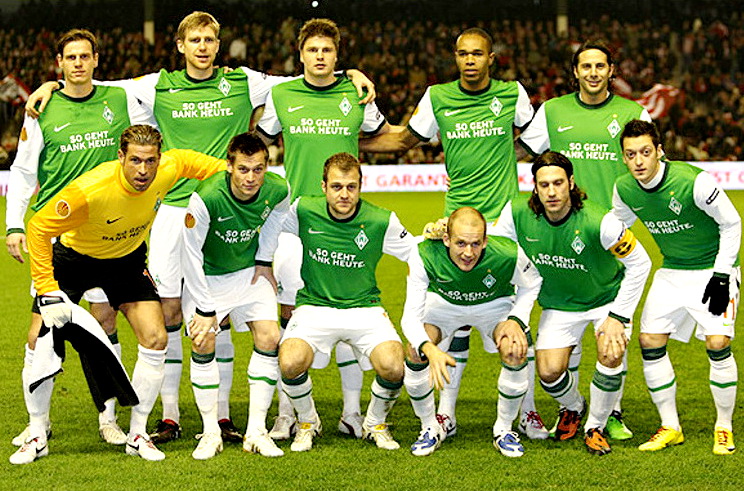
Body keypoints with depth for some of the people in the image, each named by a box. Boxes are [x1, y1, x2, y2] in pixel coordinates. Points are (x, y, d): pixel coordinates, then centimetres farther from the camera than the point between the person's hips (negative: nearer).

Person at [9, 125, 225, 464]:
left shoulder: (169, 169, -25)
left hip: (128, 258, 3)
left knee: (155, 339, -9)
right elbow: (38, 227, -29)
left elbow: (192, 161, 0)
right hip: (73, 256, -3)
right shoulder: (90, 190, -38)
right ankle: (37, 435, 5)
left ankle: (137, 434, 7)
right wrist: (48, 291, -30)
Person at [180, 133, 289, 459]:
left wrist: (264, 261, 5)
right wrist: (204, 308, -20)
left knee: (270, 338, -11)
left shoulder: (277, 190, -22)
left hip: (249, 272, 3)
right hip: (207, 275, -3)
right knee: (203, 344, -15)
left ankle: (256, 433, -2)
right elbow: (191, 254, -22)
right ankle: (211, 433, -1)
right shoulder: (206, 198, -34)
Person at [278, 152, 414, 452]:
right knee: (290, 363, -29)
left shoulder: (381, 221, -7)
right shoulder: (303, 211, -6)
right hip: (314, 307, 0)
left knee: (393, 367, -26)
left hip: (365, 308, 0)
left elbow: (415, 253, 8)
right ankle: (307, 422, 6)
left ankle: (375, 424, 9)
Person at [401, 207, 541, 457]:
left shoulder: (508, 255, -34)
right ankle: (430, 428, 4)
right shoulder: (424, 256, -36)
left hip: (494, 304, 0)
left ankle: (504, 429, 0)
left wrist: (516, 320, -24)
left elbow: (531, 284, -9)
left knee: (515, 352, -25)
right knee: (415, 352, -22)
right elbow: (410, 316, -33)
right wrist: (429, 350, -50)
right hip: (443, 302, 0)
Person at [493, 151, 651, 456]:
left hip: (606, 297, -2)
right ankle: (573, 408, 28)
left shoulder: (597, 222, -31)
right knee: (549, 373, -10)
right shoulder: (517, 214, -21)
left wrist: (618, 317, -20)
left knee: (611, 355, -24)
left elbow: (639, 263, -20)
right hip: (558, 305, 2)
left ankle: (595, 427, 3)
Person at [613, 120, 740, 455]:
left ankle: (724, 428, -1)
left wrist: (721, 276, -16)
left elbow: (731, 223, -14)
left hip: (714, 268, -5)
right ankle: (670, 427, 9)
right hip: (671, 272, 5)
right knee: (650, 342, -4)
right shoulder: (625, 189, -9)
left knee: (717, 343, -17)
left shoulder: (694, 181, -26)